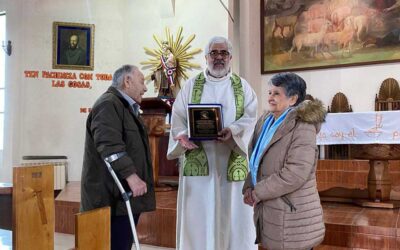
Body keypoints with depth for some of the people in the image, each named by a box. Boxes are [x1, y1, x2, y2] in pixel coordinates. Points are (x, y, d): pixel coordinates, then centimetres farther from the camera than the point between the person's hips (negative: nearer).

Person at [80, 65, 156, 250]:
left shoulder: (126, 107, 23)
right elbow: (109, 146, -24)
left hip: (127, 193, 10)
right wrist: (131, 176, -29)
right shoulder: (108, 104, -11)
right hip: (114, 195, -10)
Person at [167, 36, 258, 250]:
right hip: (198, 161, 0)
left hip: (233, 162, 1)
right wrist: (184, 137, -15)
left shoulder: (242, 86, 11)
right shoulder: (191, 85, 11)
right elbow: (178, 117, 5)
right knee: (199, 216, 1)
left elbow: (252, 117, 0)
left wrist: (233, 131, -20)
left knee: (234, 215, 3)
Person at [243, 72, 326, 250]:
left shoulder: (302, 127, -15)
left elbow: (295, 173, -23)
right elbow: (255, 159, 16)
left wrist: (258, 193, -17)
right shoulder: (264, 122, 9)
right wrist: (249, 187, 0)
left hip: (292, 211, -7)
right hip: (269, 208, 7)